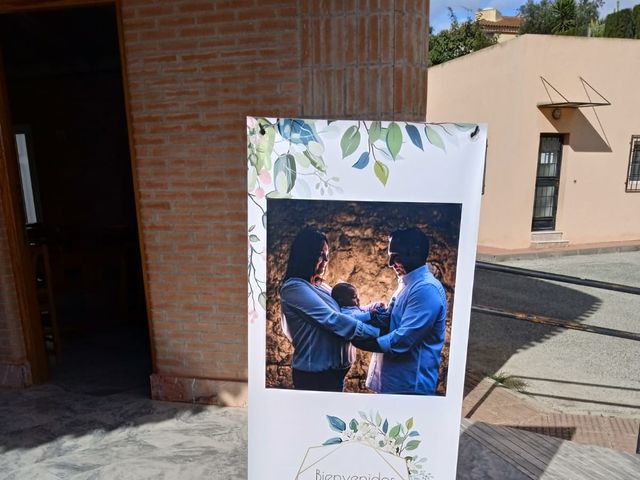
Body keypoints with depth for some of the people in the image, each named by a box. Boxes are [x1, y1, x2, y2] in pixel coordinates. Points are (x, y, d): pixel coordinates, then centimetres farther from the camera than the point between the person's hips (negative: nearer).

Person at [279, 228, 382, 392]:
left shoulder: (321, 287, 10)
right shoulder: (294, 288, -17)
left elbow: (341, 315, 7)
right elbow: (332, 320, -23)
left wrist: (370, 315, -8)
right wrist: (376, 332, -21)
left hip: (334, 369, 8)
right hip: (314, 372, -8)